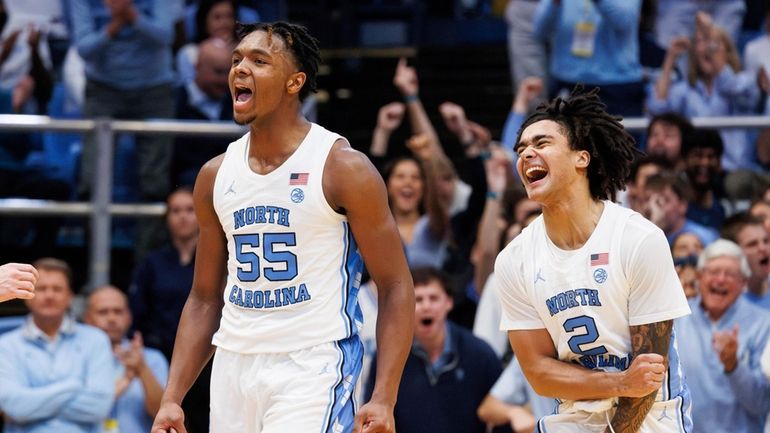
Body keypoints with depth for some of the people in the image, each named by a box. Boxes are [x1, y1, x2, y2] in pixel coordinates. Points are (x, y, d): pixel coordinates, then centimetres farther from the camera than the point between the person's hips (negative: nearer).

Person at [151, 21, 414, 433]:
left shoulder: (343, 168, -7)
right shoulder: (215, 175, 10)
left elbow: (395, 288, -6)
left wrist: (383, 400, -16)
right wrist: (172, 398, 7)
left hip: (312, 368, -6)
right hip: (234, 368, 6)